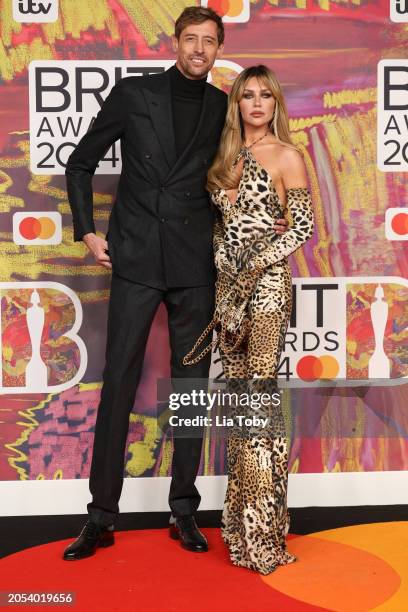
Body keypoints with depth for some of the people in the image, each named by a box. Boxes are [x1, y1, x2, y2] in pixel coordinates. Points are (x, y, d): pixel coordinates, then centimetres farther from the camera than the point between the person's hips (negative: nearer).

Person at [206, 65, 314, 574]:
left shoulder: (285, 155, -1)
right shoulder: (228, 155, 15)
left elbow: (304, 226, -6)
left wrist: (257, 263, -13)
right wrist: (223, 267, 1)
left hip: (266, 280, -6)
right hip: (229, 281, 6)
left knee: (259, 391, -9)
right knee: (237, 393, 8)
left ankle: (263, 529, -1)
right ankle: (241, 515, 19)